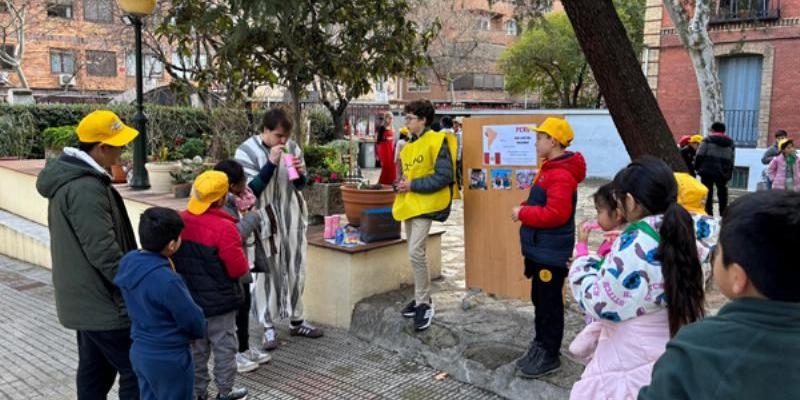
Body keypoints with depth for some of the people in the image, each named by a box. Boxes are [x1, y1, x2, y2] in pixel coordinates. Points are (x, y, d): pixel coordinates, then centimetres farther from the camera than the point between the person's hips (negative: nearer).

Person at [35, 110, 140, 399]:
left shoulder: (70, 177, 10)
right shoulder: (86, 189, -24)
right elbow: (103, 251, -25)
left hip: (85, 299, 10)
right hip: (102, 302, -10)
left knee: (95, 371, 19)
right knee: (136, 371, -2)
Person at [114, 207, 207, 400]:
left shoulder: (129, 262, -6)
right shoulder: (166, 280, -30)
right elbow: (194, 320, -17)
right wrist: (200, 330, 4)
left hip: (140, 351, 8)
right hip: (169, 358, -8)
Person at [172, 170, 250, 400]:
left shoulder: (179, 221, -4)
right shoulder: (224, 228, -23)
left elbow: (174, 261, 8)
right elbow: (239, 269, -18)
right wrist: (240, 255, 1)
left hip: (189, 299, 6)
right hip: (219, 301, -6)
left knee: (196, 348, 18)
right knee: (225, 348, 10)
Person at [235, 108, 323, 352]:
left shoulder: (292, 147, 1)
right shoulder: (247, 151, -11)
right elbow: (251, 189, -16)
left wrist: (301, 173, -13)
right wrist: (271, 163, -24)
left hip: (294, 219, 4)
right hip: (265, 221, -4)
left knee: (296, 271, 12)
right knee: (267, 273, 2)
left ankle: (296, 321, 27)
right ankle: (268, 327, 14)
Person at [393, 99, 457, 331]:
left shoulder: (437, 141, -11)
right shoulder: (409, 145, 15)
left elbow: (444, 177, -18)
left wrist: (412, 185, -17)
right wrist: (401, 184, 2)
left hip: (425, 204, -9)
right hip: (409, 204, 9)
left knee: (416, 252, -15)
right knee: (415, 253, 12)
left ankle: (424, 305, -3)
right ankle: (422, 299, 24)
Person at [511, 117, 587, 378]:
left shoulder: (561, 174, -21)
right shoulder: (550, 168, 13)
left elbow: (556, 214, -27)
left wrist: (522, 213, -18)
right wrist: (525, 210, 6)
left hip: (552, 252, -10)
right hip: (540, 248, 10)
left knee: (549, 302, 1)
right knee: (539, 298, 18)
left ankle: (549, 356, 13)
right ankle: (540, 345, 31)